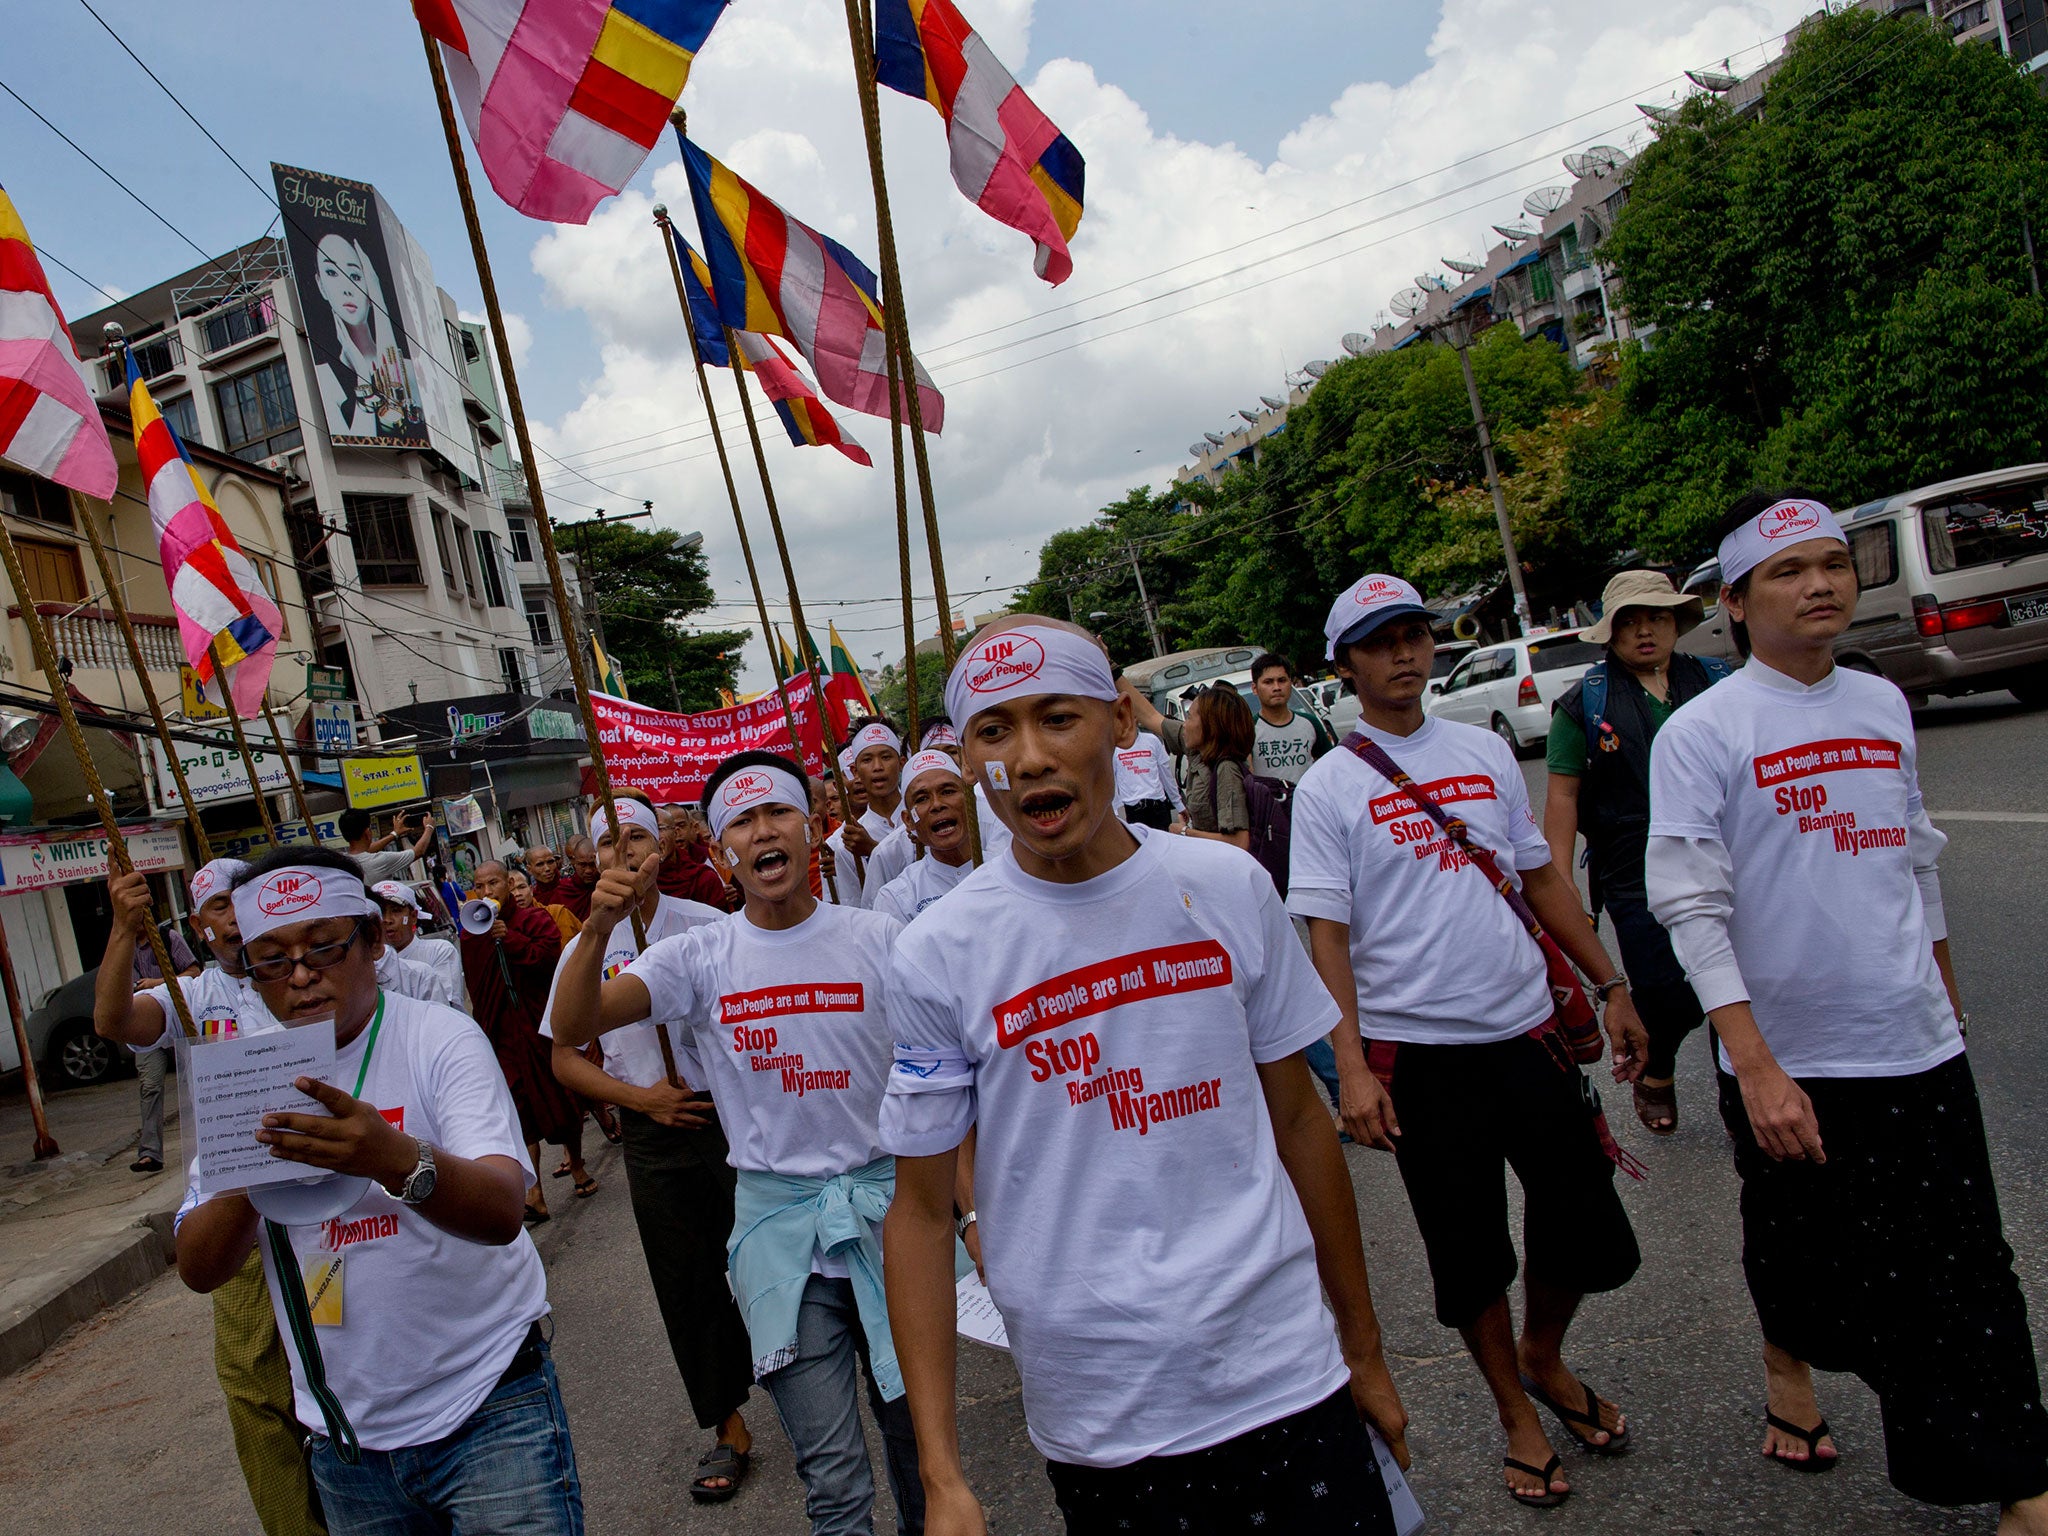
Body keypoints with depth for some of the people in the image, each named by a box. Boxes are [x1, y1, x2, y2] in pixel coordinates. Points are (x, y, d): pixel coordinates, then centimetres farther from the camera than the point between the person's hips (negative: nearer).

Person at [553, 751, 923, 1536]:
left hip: (885, 1202, 1)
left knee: (915, 1427, 16)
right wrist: (597, 928, -27)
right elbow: (573, 1027, -10)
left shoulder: (877, 938, -3)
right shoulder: (701, 956, -2)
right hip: (776, 1218, 0)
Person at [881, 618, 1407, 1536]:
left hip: (1285, 1381, 2)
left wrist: (1363, 1350, 12)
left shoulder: (1229, 887, -4)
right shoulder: (934, 957, -10)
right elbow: (922, 1209, -3)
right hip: (1096, 1422, -1)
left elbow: (1297, 1119, 6)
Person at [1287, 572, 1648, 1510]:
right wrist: (1350, 1065, -17)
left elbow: (1541, 877, 14)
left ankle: (1543, 1357, 39)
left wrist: (1610, 986, 11)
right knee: (1467, 1250, 10)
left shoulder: (1486, 753, 8)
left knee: (1590, 1232, 9)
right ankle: (1516, 1411, 34)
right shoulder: (1326, 788, -6)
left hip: (1526, 1028, 4)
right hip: (1415, 1050, -3)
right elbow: (1326, 933, -9)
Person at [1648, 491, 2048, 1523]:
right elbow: (1690, 905, -16)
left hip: (1920, 1048, 4)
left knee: (1965, 1267, 6)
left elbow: (1916, 857, 18)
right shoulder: (1700, 731, -12)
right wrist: (1754, 1065, -22)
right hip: (1787, 1058, -4)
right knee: (1798, 1243, 14)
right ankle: (1785, 1357, 43)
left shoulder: (1884, 704, 7)